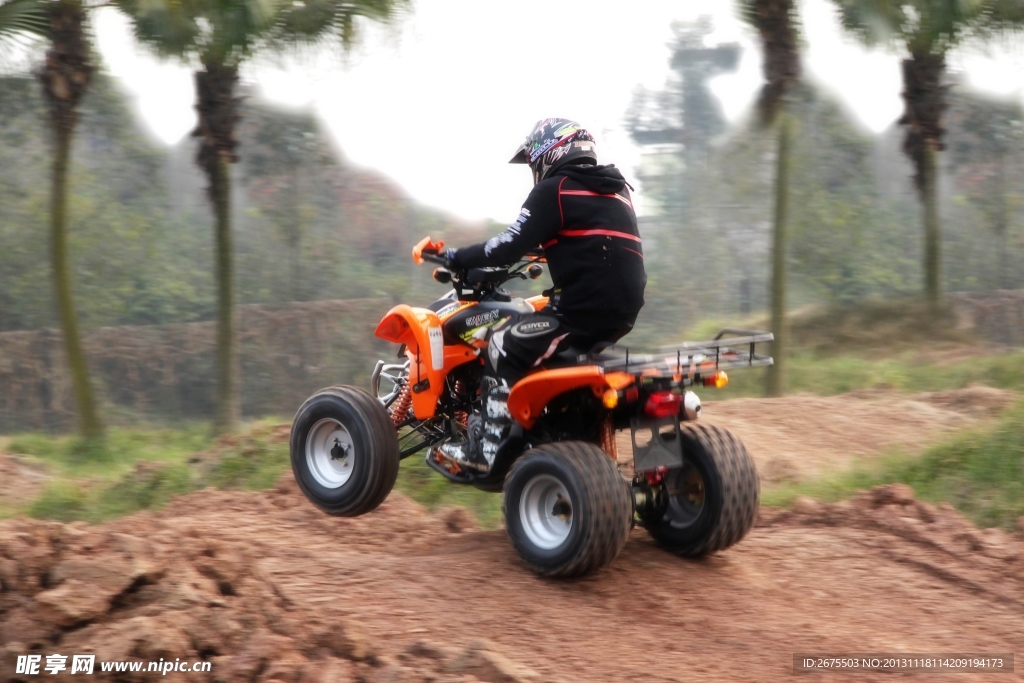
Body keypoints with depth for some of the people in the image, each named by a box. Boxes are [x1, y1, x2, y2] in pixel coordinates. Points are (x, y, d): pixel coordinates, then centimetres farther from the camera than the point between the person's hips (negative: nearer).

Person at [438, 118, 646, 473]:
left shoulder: (554, 190, -4)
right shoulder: (616, 190, 20)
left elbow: (511, 246, -8)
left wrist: (458, 258, 3)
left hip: (583, 311, -8)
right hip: (622, 312, 8)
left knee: (504, 345, 5)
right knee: (528, 333, 26)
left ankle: (486, 449, 2)